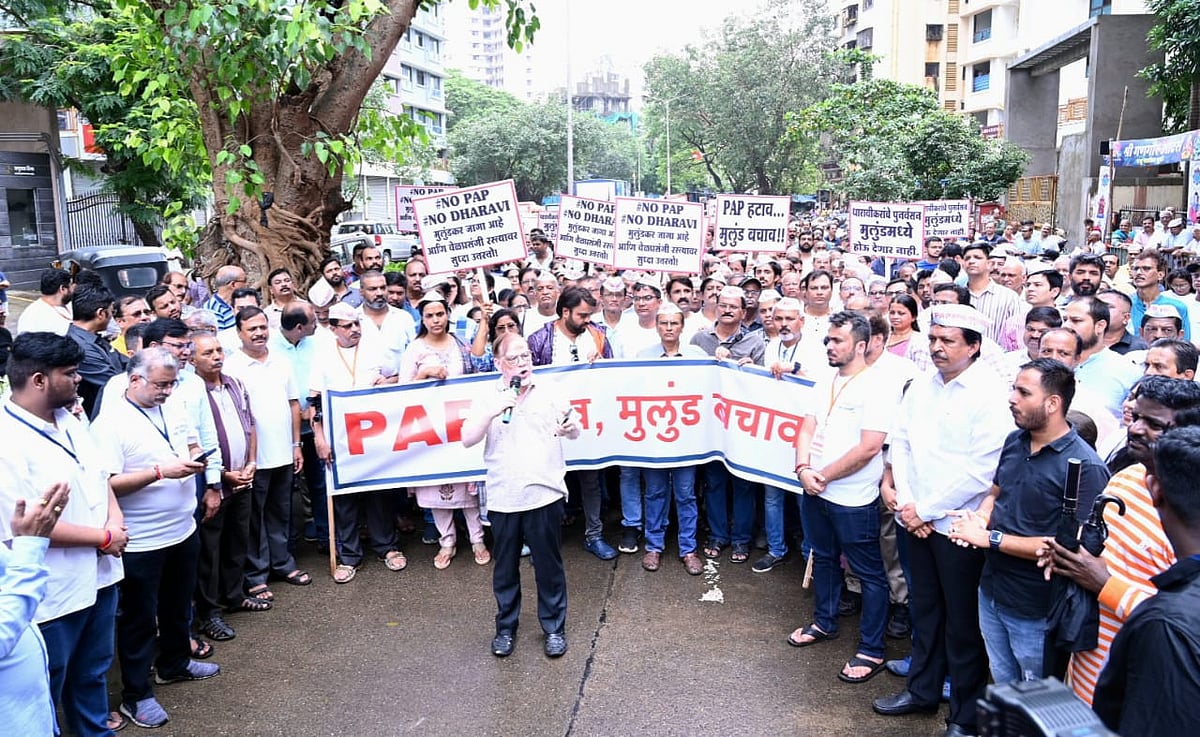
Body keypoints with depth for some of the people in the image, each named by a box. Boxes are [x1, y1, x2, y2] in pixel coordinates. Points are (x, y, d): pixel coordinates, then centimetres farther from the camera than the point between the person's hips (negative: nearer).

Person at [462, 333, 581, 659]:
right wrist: (493, 412, -20)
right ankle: (506, 628, 29)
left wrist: (568, 428, -21)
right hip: (503, 498, 1)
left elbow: (575, 431, 3)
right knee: (505, 568, 12)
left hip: (545, 494, -1)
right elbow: (467, 439, -5)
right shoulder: (487, 398, 3)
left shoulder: (548, 390, 2)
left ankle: (554, 628, 23)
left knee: (549, 566, 8)